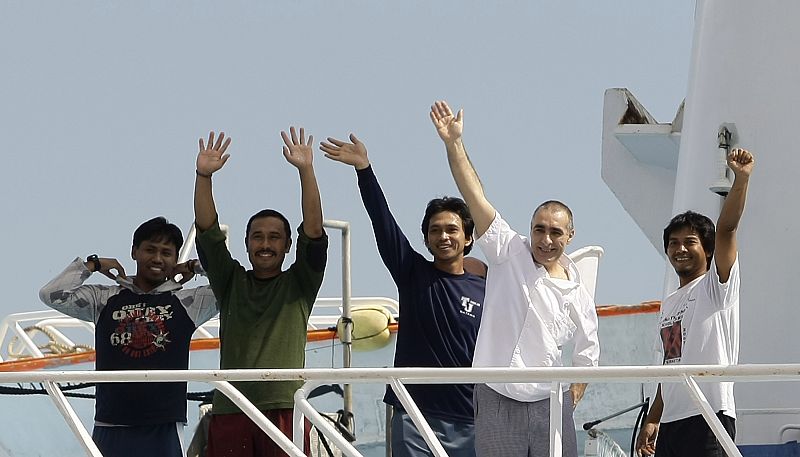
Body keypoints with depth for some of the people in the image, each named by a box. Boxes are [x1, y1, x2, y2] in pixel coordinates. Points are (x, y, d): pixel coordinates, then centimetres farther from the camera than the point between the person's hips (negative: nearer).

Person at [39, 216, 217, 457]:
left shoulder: (188, 302, 7)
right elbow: (51, 295, 0)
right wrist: (92, 264, 6)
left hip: (164, 430, -1)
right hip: (110, 428, 1)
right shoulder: (105, 300, 9)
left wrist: (196, 266, 8)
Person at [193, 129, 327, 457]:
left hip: (285, 408, -2)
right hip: (229, 409, 2)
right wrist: (203, 176, -5)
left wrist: (306, 171, -10)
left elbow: (313, 230, 0)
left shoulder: (299, 285, 13)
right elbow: (207, 231, 8)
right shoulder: (231, 282, 18)